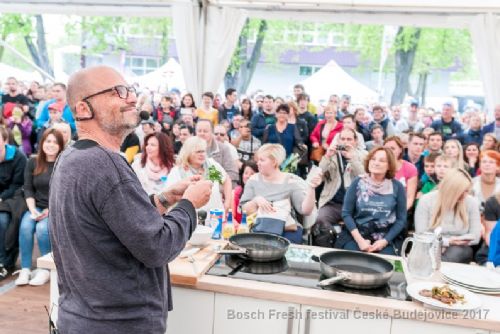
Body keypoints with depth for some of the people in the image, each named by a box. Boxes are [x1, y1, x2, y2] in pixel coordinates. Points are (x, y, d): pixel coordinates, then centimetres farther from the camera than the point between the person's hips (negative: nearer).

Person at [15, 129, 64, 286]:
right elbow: (28, 189, 5)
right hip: (37, 207, 4)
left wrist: (51, 210, -18)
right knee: (25, 226, -25)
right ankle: (25, 269, -15)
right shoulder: (33, 162, 9)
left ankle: (46, 269, -14)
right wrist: (33, 209, -9)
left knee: (42, 228, -30)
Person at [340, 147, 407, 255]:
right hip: (356, 236, 0)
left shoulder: (397, 187, 2)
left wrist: (385, 241, -10)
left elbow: (401, 219, 3)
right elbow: (346, 213, -1)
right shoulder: (358, 183, 0)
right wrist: (359, 240, -11)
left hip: (386, 238, 0)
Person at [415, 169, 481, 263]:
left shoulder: (471, 202, -1)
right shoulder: (426, 201, -7)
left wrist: (458, 241, -17)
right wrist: (447, 241, -19)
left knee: (456, 252, -35)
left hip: (459, 249, 2)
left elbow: (475, 236, 0)